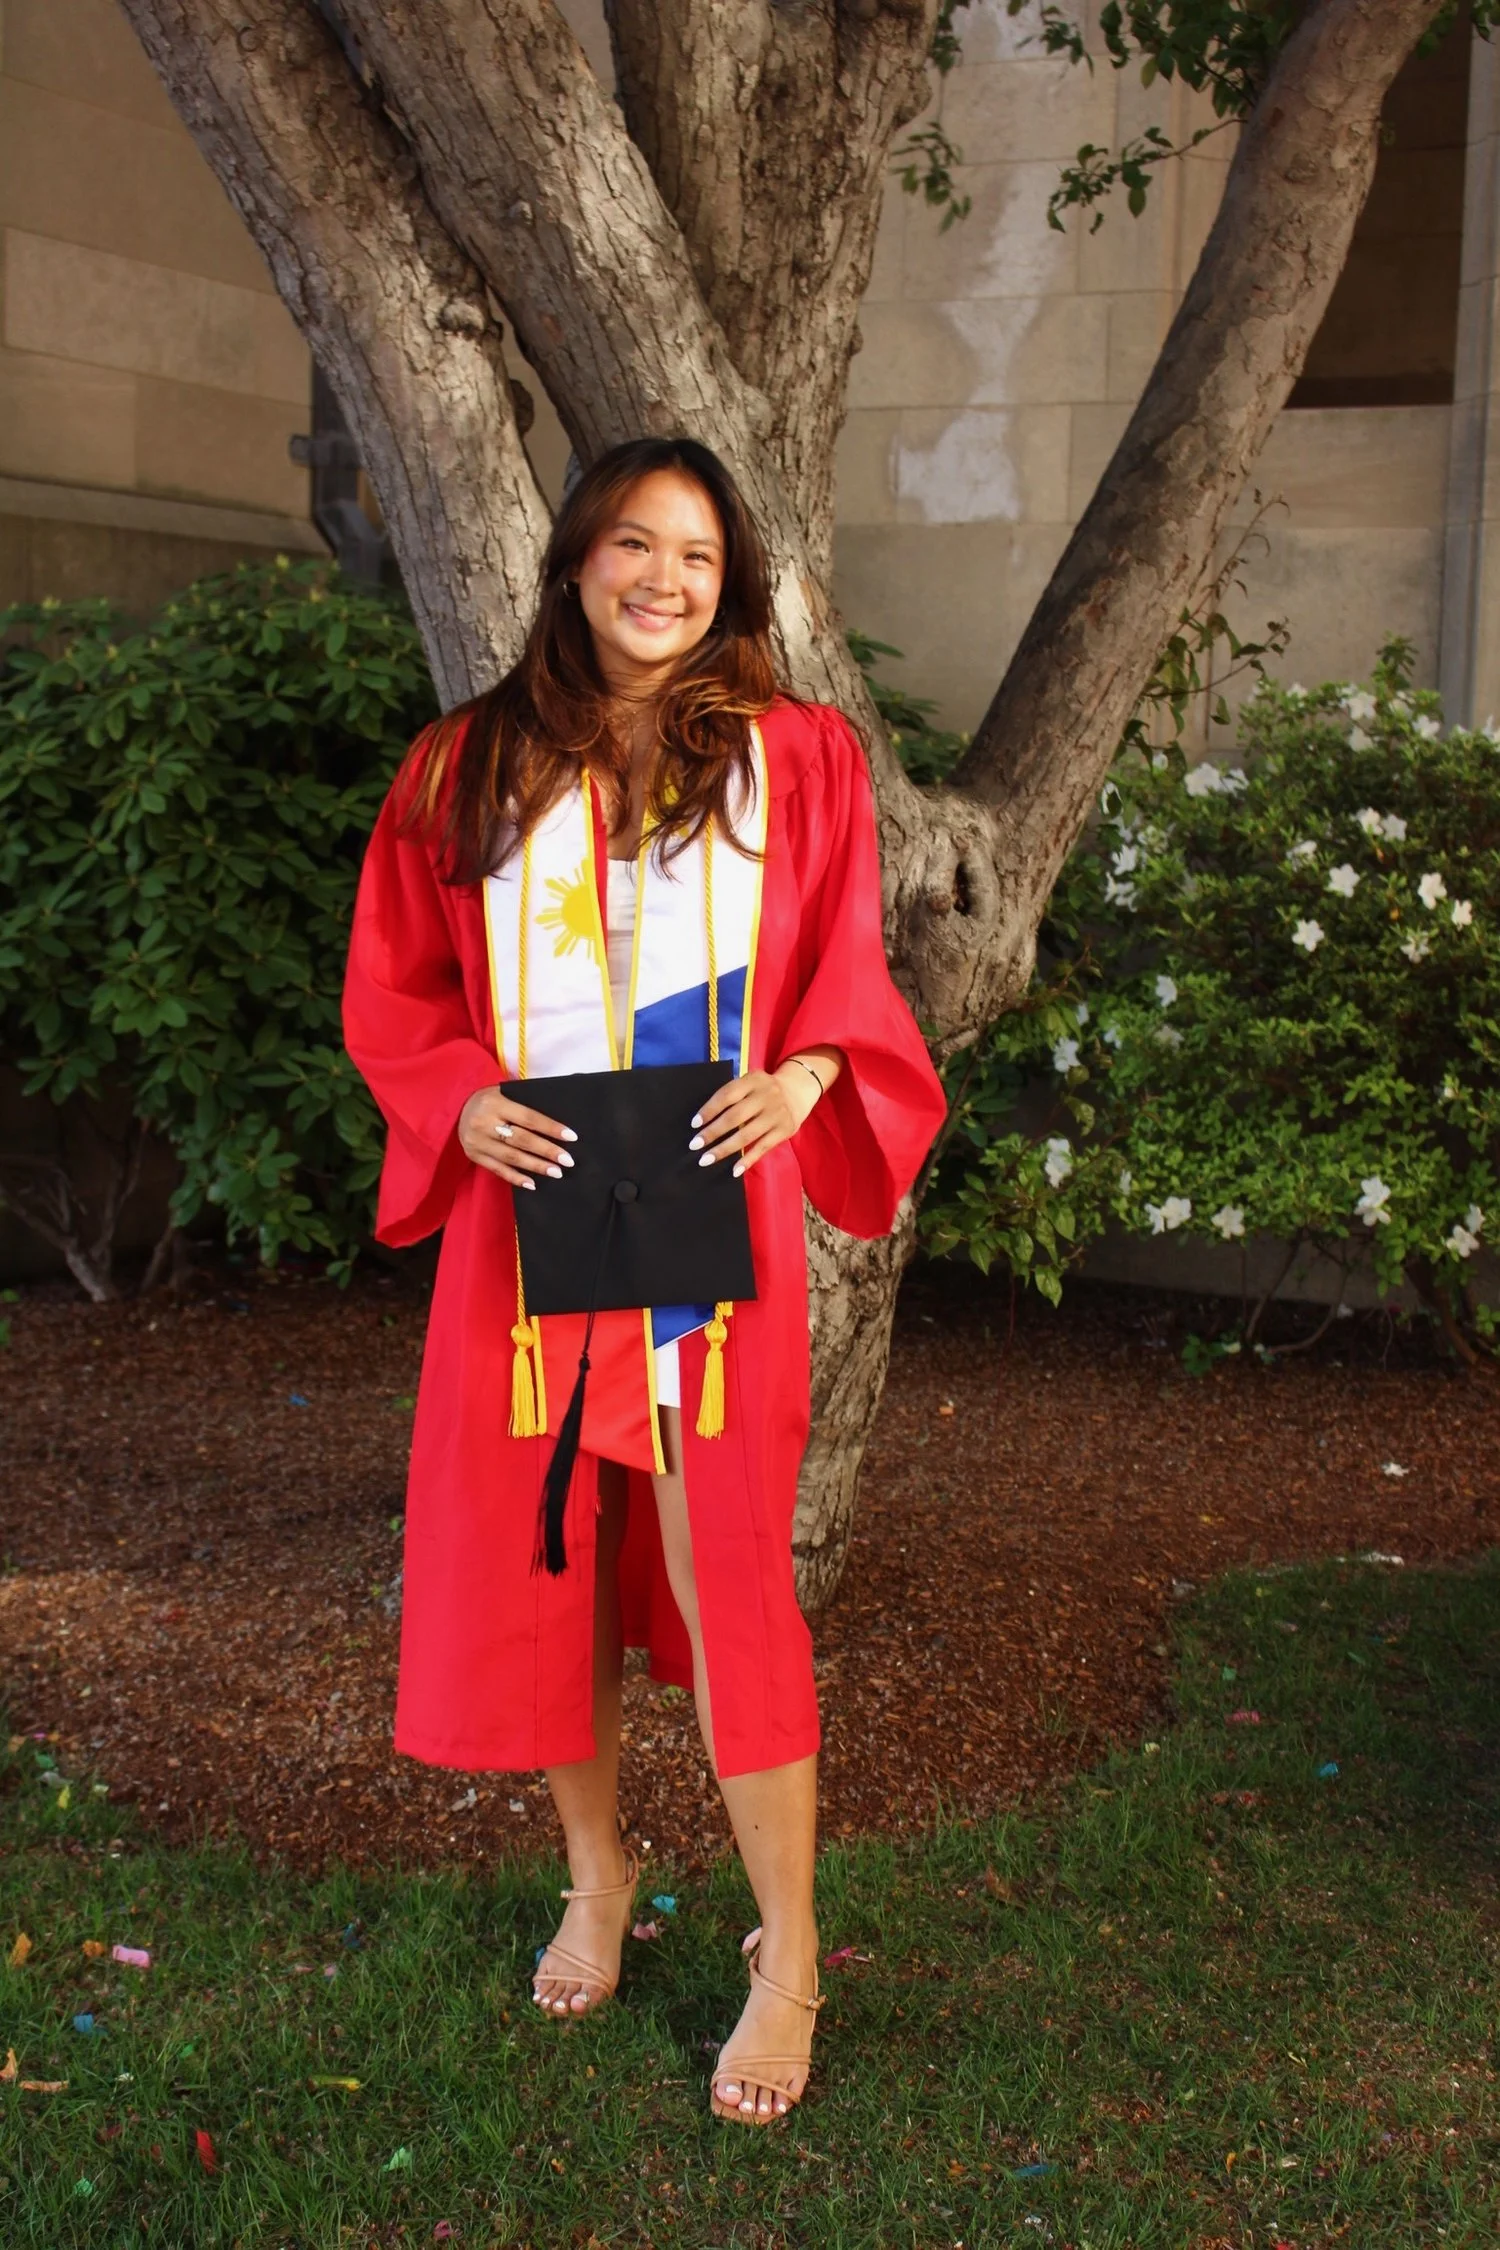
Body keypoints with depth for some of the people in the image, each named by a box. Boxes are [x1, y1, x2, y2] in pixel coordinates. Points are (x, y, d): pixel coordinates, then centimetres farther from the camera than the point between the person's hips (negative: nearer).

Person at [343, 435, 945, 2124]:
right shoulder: (465, 769, 7)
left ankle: (790, 1954, 11)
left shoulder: (794, 756, 6)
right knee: (533, 1559, 7)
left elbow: (848, 969, 9)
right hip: (529, 1215, 2)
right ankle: (597, 1872, 31)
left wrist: (804, 1071, -12)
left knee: (726, 1573, -4)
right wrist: (463, 1101, -9)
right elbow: (396, 986, 10)